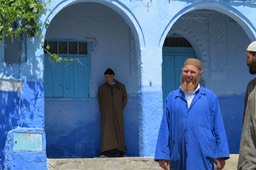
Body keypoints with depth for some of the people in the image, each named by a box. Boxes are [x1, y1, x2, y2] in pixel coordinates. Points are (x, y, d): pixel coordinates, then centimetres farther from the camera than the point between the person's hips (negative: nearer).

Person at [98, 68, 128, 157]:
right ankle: (106, 152, -19)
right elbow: (100, 101, 13)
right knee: (107, 131, -12)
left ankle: (119, 152, 3)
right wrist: (103, 111, 5)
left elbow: (125, 98, 13)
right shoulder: (102, 88, 9)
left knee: (118, 131, 0)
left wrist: (121, 108, 5)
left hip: (117, 114, 1)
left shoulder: (121, 87, 8)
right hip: (106, 114, -1)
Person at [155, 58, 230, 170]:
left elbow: (218, 128, 5)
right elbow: (164, 129, 7)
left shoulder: (210, 97, 7)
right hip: (179, 159, 2)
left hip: (204, 159, -1)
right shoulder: (172, 98, 9)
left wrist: (220, 155, 1)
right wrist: (162, 155, 1)